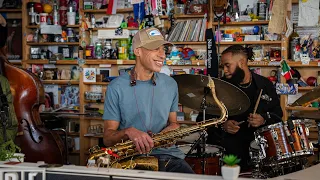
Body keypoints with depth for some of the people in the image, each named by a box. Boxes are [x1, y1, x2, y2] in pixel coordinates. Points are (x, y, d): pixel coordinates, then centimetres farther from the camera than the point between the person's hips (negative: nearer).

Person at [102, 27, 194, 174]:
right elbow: (108, 138, -1)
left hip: (167, 154, 3)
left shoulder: (171, 84, 10)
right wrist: (128, 132, -23)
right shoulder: (116, 87, -1)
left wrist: (170, 131, -2)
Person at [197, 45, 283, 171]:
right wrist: (222, 125, -11)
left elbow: (277, 114, 16)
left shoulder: (265, 85, 10)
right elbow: (202, 117, 8)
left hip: (257, 139, 2)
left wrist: (263, 119, -6)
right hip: (226, 140, -2)